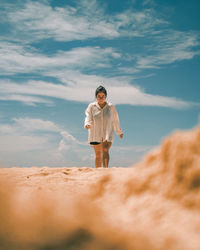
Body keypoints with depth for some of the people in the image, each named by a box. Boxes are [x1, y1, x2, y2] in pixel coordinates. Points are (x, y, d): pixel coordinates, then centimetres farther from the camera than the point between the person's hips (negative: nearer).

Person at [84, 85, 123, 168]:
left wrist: (119, 132, 24)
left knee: (105, 150, -21)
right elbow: (88, 118, -6)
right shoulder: (91, 106, 2)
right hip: (95, 134, 1)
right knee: (98, 155, 7)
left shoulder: (111, 107, 4)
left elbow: (115, 121, 14)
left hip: (107, 134, -1)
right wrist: (87, 124, -29)